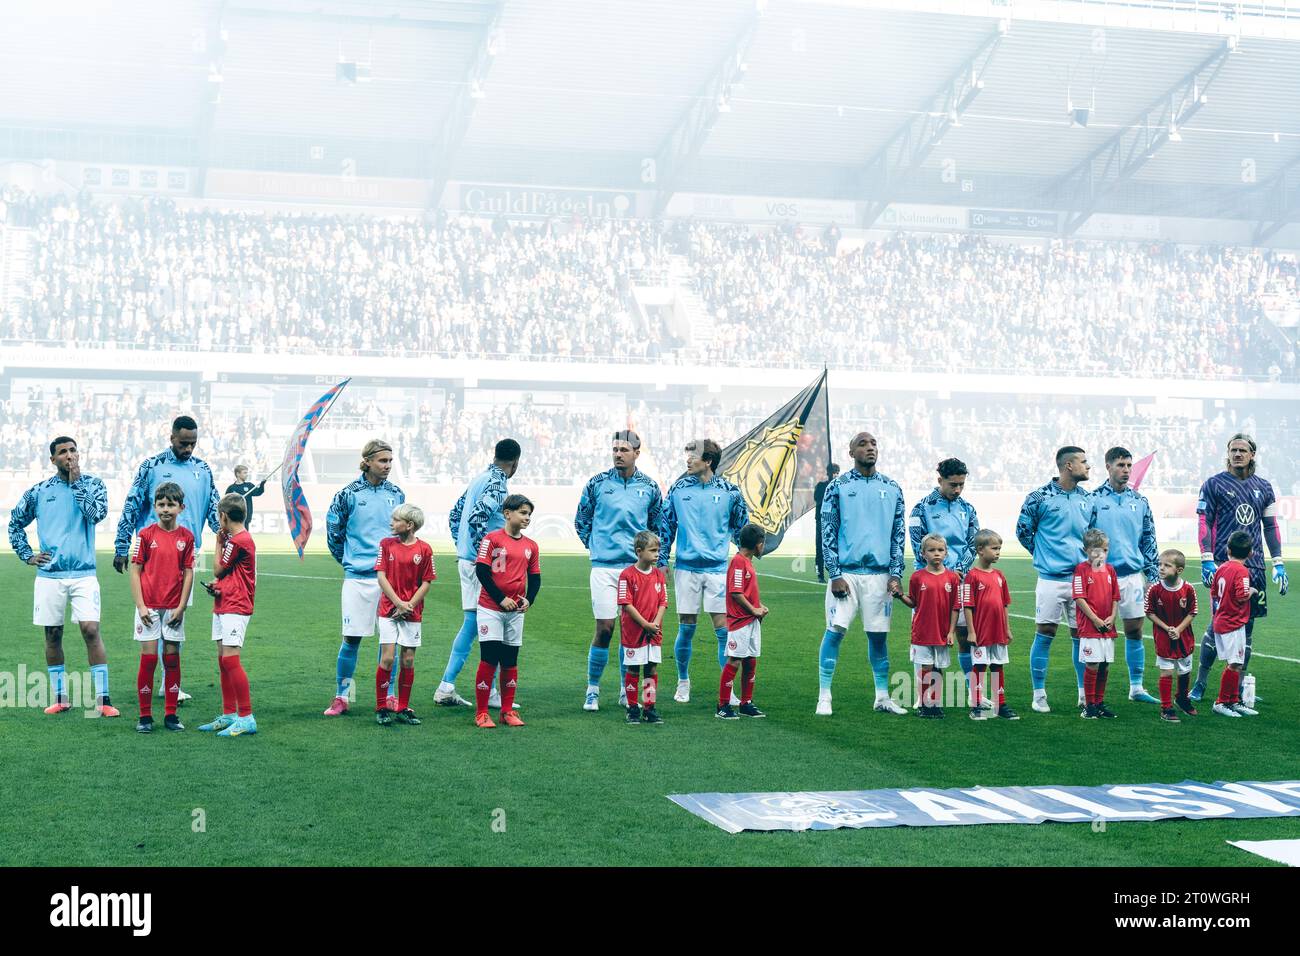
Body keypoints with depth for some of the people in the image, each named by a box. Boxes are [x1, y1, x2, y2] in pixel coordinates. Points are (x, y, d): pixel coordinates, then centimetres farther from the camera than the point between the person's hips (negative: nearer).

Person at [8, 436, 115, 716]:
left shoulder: (92, 484, 3)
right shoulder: (38, 492, 7)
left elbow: (97, 513, -16)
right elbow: (15, 524, 19)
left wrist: (76, 482, -12)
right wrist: (27, 555, 9)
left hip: (83, 574, -2)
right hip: (48, 575, 2)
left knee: (91, 630, -11)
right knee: (52, 635, 7)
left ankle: (102, 699, -9)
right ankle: (60, 697, 18)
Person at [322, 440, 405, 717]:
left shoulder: (397, 494, 8)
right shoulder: (348, 495, -3)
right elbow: (333, 533, 6)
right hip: (358, 578, -3)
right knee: (352, 638, -1)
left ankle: (389, 697, 17)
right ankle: (341, 697, 10)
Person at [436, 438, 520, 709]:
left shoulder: (479, 479, 14)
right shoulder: (497, 484, -14)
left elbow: (455, 515, 20)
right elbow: (477, 518, -26)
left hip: (466, 559, 9)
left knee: (471, 624, 13)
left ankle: (446, 688, 12)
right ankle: (491, 692, 4)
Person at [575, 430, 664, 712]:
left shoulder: (649, 487, 6)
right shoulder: (598, 483, 2)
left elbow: (658, 526, 19)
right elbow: (581, 520, 14)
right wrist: (595, 546, 11)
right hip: (604, 567, -2)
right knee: (604, 629, -6)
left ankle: (626, 689, 17)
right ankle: (592, 690, 6)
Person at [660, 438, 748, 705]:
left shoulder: (729, 491, 0)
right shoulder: (678, 489, 3)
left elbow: (742, 528, 11)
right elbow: (667, 526, 10)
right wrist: (662, 562, 8)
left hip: (718, 568, -1)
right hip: (686, 567, 1)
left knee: (724, 629, -4)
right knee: (686, 629, 5)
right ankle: (683, 682, 21)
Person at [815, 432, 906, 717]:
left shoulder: (892, 489, 9)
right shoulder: (838, 487, 1)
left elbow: (898, 535, 10)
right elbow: (827, 533, 0)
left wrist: (896, 574, 1)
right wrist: (835, 575, -8)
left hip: (879, 573, 3)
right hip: (845, 572, -2)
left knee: (878, 635, 7)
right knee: (835, 631, -5)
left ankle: (882, 697, 16)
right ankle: (824, 697, 2)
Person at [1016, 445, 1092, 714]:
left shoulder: (1087, 498, 9)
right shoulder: (1040, 498, -7)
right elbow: (1023, 531, 2)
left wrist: (1087, 557, 11)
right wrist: (1045, 554, 5)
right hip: (1051, 578, -4)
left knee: (1081, 634, 8)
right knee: (1044, 634, -1)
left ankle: (1085, 693, 17)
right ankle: (1039, 694, 6)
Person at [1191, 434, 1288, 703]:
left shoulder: (1263, 488, 13)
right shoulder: (1214, 484, 1)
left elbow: (1271, 527, 16)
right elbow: (1204, 523, -3)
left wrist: (1279, 564, 10)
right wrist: (1207, 560, -12)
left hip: (1254, 565, 4)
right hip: (1223, 563, -4)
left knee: (1247, 624, 5)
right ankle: (1200, 683, 5)